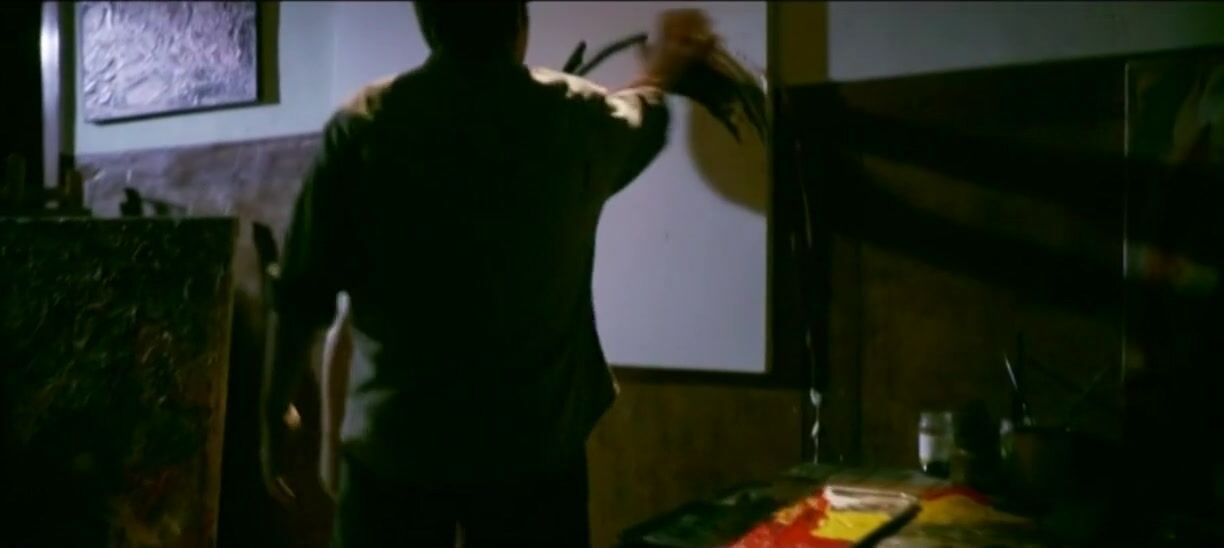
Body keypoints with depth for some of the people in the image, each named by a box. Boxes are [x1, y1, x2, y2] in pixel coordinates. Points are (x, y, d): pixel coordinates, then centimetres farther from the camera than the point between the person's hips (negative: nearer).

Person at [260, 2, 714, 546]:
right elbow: (641, 114, 21)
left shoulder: (362, 125, -8)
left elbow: (301, 296, -6)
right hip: (533, 446, 1)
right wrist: (665, 64, 43)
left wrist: (275, 413, 9)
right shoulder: (577, 119, -4)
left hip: (393, 444, 0)